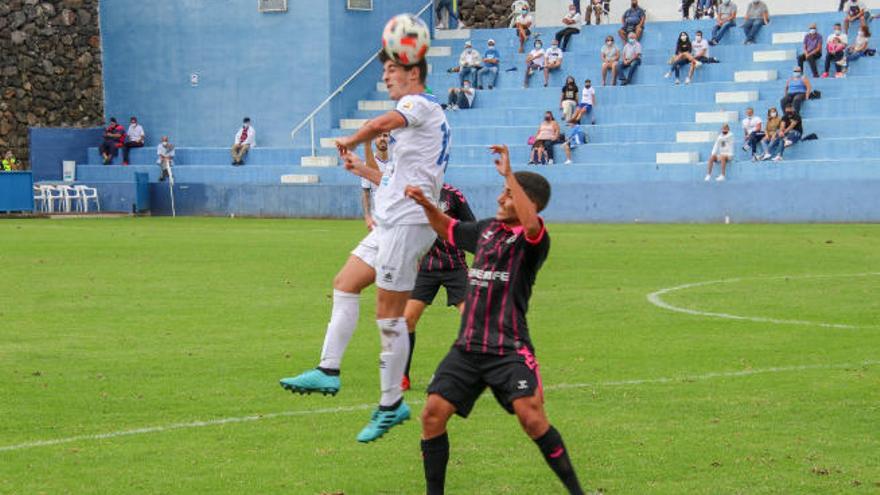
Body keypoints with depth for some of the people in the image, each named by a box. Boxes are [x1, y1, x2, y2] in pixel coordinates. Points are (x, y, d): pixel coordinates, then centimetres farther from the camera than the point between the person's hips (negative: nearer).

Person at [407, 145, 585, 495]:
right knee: (433, 414, -4)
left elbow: (531, 223, -33)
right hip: (467, 346, 7)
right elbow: (448, 229, 33)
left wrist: (509, 173, -30)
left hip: (509, 349, -7)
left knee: (531, 417, -21)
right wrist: (426, 205, 16)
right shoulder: (487, 229, 14)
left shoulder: (532, 239, -8)